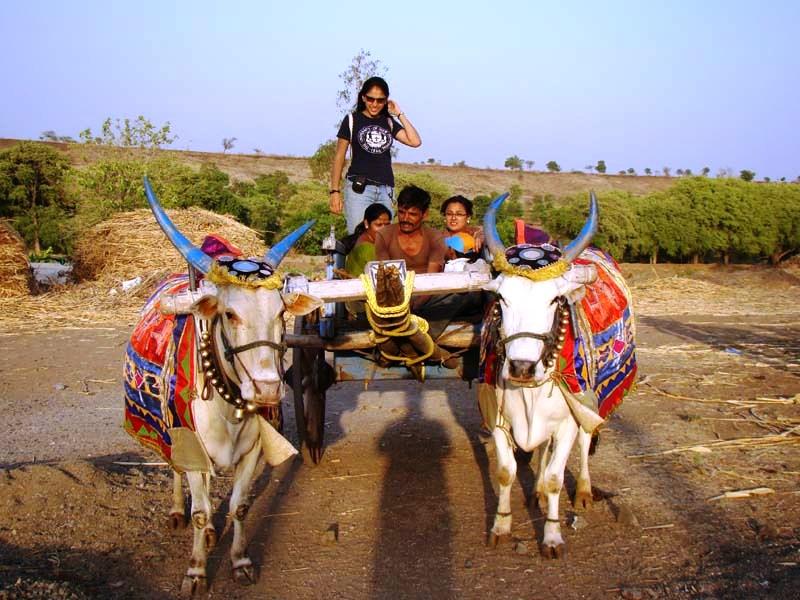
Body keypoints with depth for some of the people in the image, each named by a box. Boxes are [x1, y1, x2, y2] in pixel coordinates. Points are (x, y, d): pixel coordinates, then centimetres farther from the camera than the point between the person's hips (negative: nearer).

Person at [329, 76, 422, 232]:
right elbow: (339, 157, 3)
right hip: (358, 188, -4)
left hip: (386, 189, 4)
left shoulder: (389, 122, 13)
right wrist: (335, 191, -3)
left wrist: (400, 114, 4)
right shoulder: (352, 120, 4)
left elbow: (415, 142, 1)